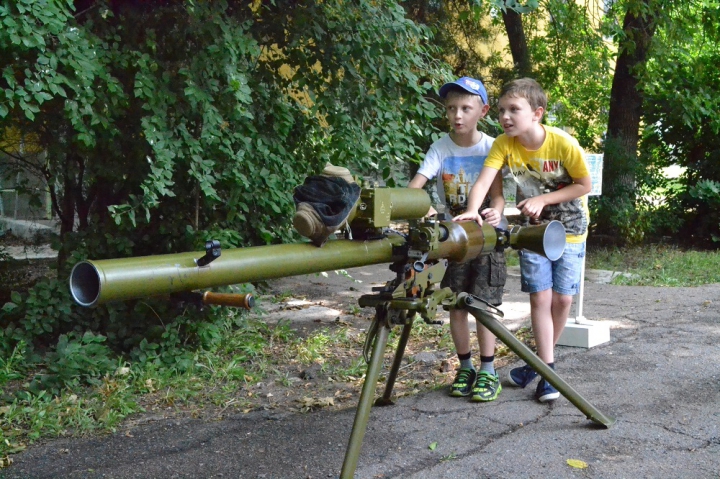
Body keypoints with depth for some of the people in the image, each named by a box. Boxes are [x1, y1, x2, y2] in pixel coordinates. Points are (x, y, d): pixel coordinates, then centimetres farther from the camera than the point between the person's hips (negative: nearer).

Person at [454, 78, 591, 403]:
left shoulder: (563, 143, -23)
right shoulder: (504, 144, -17)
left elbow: (584, 185, -13)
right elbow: (484, 181, -30)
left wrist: (543, 199, -23)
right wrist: (472, 210, -49)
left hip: (569, 229, -1)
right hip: (533, 229, 1)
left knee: (562, 299, 1)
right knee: (540, 297, -5)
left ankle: (541, 360, 22)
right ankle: (547, 369, 3)